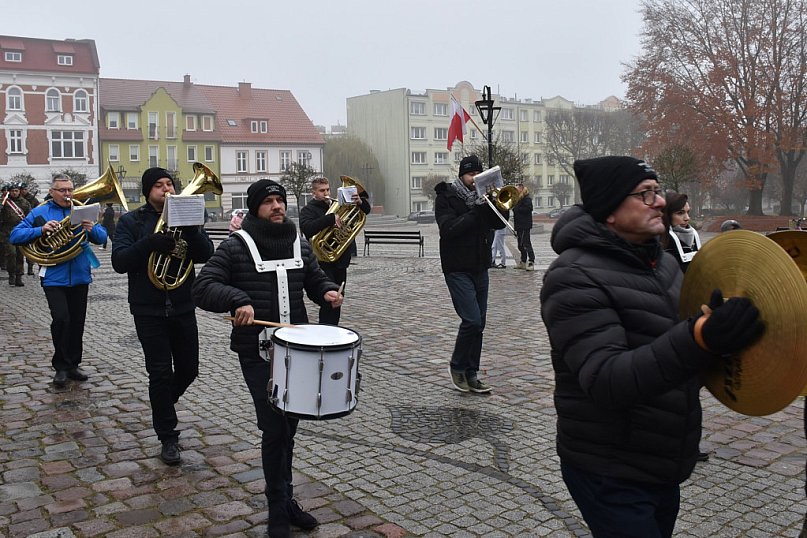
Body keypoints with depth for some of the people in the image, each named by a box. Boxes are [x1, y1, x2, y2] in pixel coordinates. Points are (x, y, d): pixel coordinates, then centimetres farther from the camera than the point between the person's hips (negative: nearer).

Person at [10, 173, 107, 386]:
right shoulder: (39, 213, 4)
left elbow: (102, 237, 3)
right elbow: (15, 236, -4)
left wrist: (92, 229, -20)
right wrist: (41, 229, -20)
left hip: (80, 277, 3)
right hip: (54, 278, -3)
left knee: (77, 322, 9)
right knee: (61, 319, -15)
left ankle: (73, 365, 23)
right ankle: (61, 366, 1)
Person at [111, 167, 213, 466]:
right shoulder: (131, 221, 0)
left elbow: (206, 254, -6)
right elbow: (119, 261, -12)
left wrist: (190, 229, -24)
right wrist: (150, 243, -28)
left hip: (183, 306, 3)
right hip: (148, 309, -3)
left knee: (188, 369, 11)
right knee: (160, 373, -3)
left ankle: (162, 405, 41)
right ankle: (168, 438, 10)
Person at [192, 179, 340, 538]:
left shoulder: (299, 244, 9)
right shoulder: (235, 247, -7)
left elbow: (315, 279, 22)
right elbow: (203, 288, -13)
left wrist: (327, 292, -1)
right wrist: (238, 300, -30)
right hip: (257, 353, -5)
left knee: (288, 426, 14)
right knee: (275, 428, -7)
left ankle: (284, 500, 31)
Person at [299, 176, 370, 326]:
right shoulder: (308, 210, -4)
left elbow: (365, 211, 17)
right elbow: (307, 228, -26)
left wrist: (361, 202, -7)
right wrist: (331, 218, -31)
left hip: (341, 262, 7)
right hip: (324, 264, -7)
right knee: (330, 302, -13)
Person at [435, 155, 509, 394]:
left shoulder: (482, 195, 12)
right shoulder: (446, 198, -5)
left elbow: (499, 223, 7)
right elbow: (449, 228, -19)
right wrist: (476, 210, -21)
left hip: (480, 268, 6)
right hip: (457, 269, -6)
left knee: (478, 323, 7)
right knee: (472, 320, -15)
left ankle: (471, 374, 16)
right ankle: (457, 366, 6)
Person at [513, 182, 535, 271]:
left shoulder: (527, 198, -9)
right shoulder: (519, 198, 19)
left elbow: (528, 208, -22)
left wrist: (516, 209, -16)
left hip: (525, 225, -10)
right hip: (519, 225, 10)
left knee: (526, 243, -11)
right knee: (521, 244, 12)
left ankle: (531, 262, -11)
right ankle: (523, 262, 19)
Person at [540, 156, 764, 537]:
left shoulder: (664, 262, 7)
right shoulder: (575, 277, -21)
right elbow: (605, 381, -31)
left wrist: (725, 332, 0)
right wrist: (699, 339, -41)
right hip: (610, 478, -8)